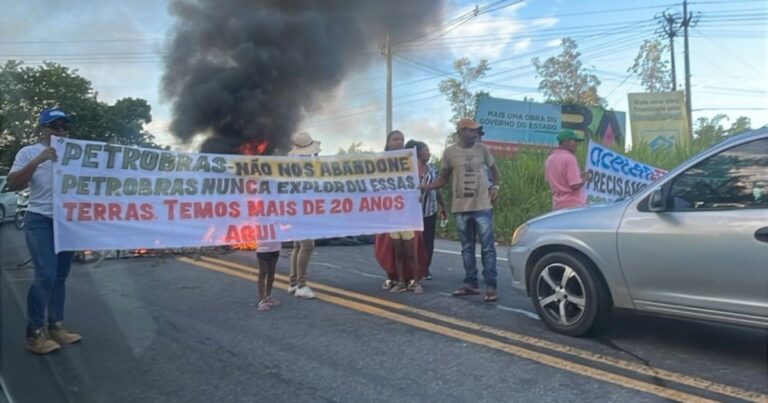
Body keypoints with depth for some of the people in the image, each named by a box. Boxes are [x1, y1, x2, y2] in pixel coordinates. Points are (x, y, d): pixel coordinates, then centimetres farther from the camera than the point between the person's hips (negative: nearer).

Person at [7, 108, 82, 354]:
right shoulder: (29, 152, 2)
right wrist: (36, 161, -19)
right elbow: (12, 184, -8)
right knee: (45, 275, -14)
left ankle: (56, 326, 18)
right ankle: (34, 333, -4)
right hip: (41, 221, -4)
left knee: (60, 276, 9)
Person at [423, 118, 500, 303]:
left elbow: (493, 169, 16)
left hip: (482, 206, -1)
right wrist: (425, 187, -10)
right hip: (461, 208, 1)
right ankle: (471, 283, 20)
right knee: (467, 248, 10)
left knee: (487, 247, -1)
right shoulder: (450, 152, 0)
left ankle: (491, 287, 3)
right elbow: (443, 179, 5)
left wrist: (496, 186, -2)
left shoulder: (481, 149, 2)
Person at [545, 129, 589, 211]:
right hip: (574, 205, -7)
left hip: (557, 206, 8)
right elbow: (576, 185, -20)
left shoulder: (549, 159, 9)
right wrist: (585, 178, -1)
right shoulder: (569, 158, -15)